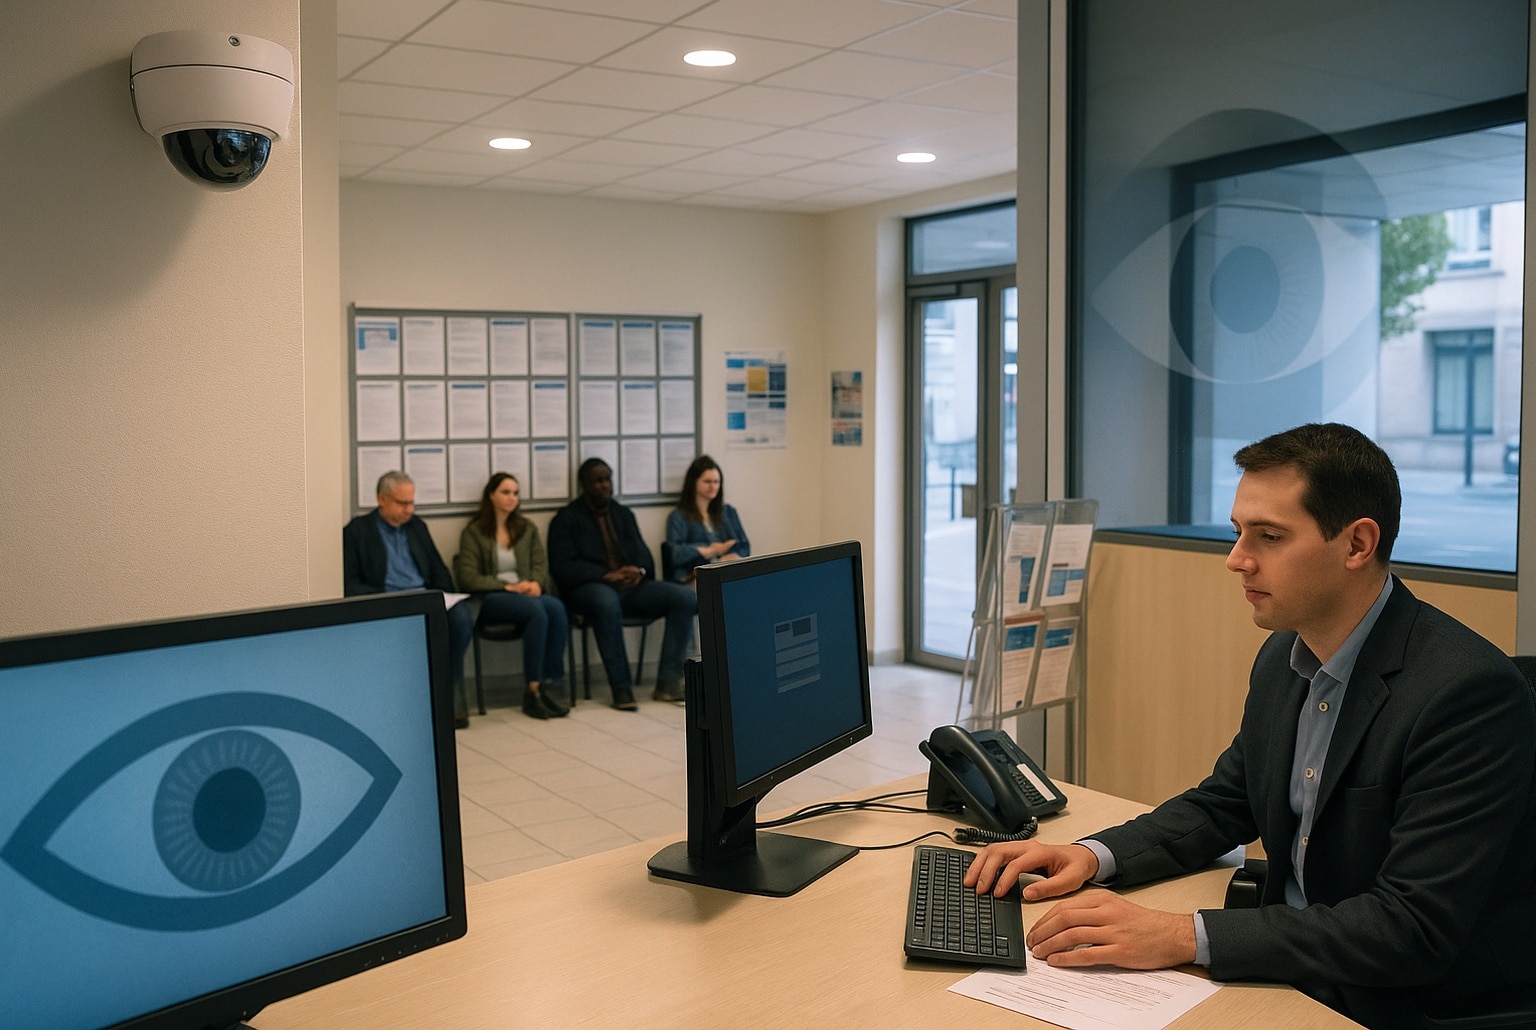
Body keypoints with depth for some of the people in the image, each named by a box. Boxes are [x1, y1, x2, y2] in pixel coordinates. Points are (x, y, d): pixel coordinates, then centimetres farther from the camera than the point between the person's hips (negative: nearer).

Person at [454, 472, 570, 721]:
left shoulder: (527, 529, 20)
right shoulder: (473, 532, 5)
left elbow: (541, 564, 11)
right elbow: (468, 577, -4)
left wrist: (535, 583, -13)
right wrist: (508, 587, -15)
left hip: (526, 594, 4)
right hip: (490, 599, -4)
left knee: (556, 608, -32)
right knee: (537, 610, -36)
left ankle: (549, 685, -30)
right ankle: (532, 689, -31)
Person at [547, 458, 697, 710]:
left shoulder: (623, 514, 22)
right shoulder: (566, 519, 5)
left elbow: (643, 555, 18)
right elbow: (563, 567, -7)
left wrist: (639, 571, -7)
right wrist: (607, 575, -18)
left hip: (629, 585, 5)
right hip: (590, 588, -5)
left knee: (685, 597, -19)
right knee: (607, 601, -42)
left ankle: (668, 682, -20)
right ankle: (621, 689, -34)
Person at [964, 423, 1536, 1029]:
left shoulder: (1470, 691, -23)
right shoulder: (1283, 658, 1)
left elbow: (1415, 929, -27)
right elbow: (1223, 806, 13)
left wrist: (1186, 937, -32)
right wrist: (1092, 856, -5)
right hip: (1294, 969, 7)